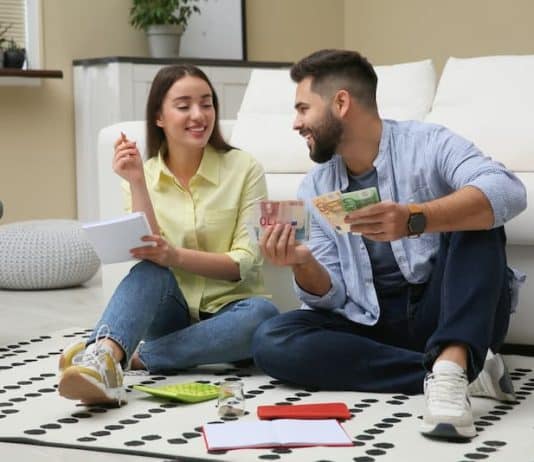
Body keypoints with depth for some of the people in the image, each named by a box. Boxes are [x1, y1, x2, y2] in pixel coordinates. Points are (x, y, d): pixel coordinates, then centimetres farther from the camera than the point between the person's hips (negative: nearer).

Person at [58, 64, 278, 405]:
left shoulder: (243, 169, -5)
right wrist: (137, 183, -21)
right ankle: (103, 357, -57)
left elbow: (245, 263, -12)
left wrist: (175, 255, -28)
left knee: (263, 314, -34)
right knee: (150, 269, -32)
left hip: (226, 309, 0)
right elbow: (147, 254, -10)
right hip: (171, 312, 1)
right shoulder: (144, 176, 2)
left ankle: (137, 357, -30)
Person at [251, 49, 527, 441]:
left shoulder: (428, 145, -8)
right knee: (271, 340, -21)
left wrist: (413, 219, -42)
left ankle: (451, 366, -41)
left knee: (474, 217, -25)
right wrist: (303, 264, -19)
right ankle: (467, 370, -23)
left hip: (444, 313, -4)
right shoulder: (314, 188, 6)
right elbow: (333, 296, 4)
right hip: (373, 327, 4)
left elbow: (507, 192, -28)